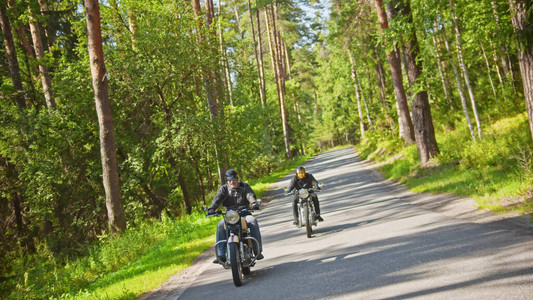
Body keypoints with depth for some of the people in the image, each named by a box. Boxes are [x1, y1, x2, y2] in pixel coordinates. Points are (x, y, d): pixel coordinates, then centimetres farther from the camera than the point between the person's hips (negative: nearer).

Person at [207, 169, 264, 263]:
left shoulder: (244, 186, 9)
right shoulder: (223, 189, 10)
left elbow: (250, 195, -9)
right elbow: (217, 199, -6)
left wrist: (254, 203, -32)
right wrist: (211, 208, -27)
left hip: (244, 214, -1)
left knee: (253, 221, -32)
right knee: (220, 225, -27)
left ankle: (257, 250, -26)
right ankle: (220, 255, -25)